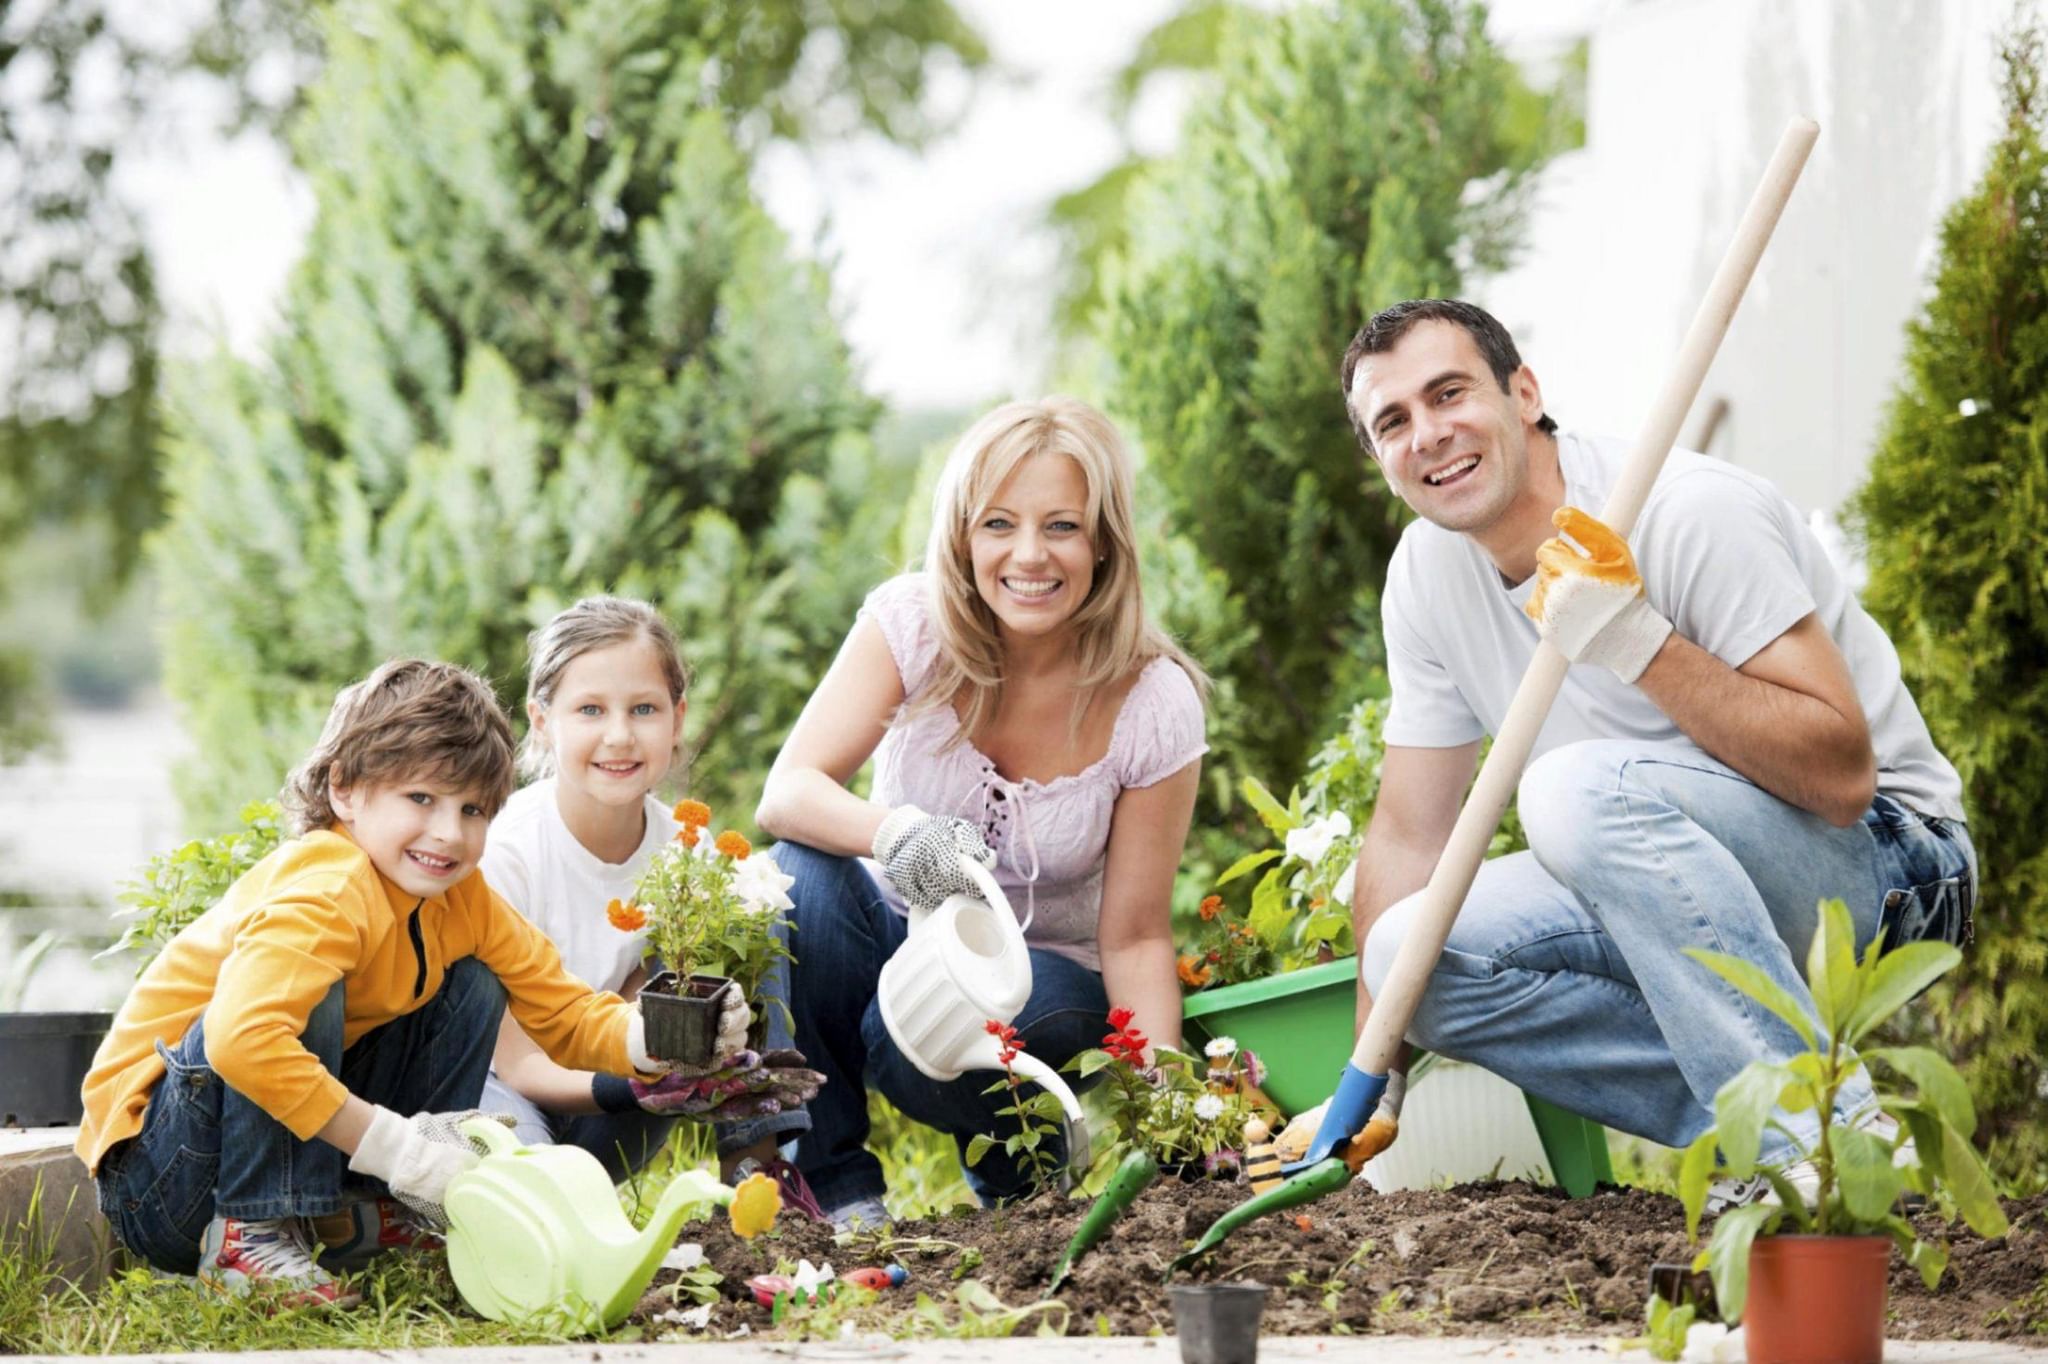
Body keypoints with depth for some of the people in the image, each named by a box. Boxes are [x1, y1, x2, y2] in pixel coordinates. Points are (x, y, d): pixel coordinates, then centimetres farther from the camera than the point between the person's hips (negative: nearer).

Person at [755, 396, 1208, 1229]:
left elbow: (1135, 938, -11)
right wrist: (894, 833, -46)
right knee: (805, 873, -31)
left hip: (1041, 978, -2)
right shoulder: (911, 622, -15)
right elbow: (786, 793, -24)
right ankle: (836, 1182, -15)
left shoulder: (1156, 707, -17)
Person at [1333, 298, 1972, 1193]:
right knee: (1410, 951, -16)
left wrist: (1640, 642, -34)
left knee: (1582, 785, -34)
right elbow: (1407, 834, 7)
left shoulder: (1690, 511, -20)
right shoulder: (1427, 570, 2)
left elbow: (1841, 773, -26)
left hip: (1874, 862, -7)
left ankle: (1827, 1141, -33)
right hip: (1662, 891, 7)